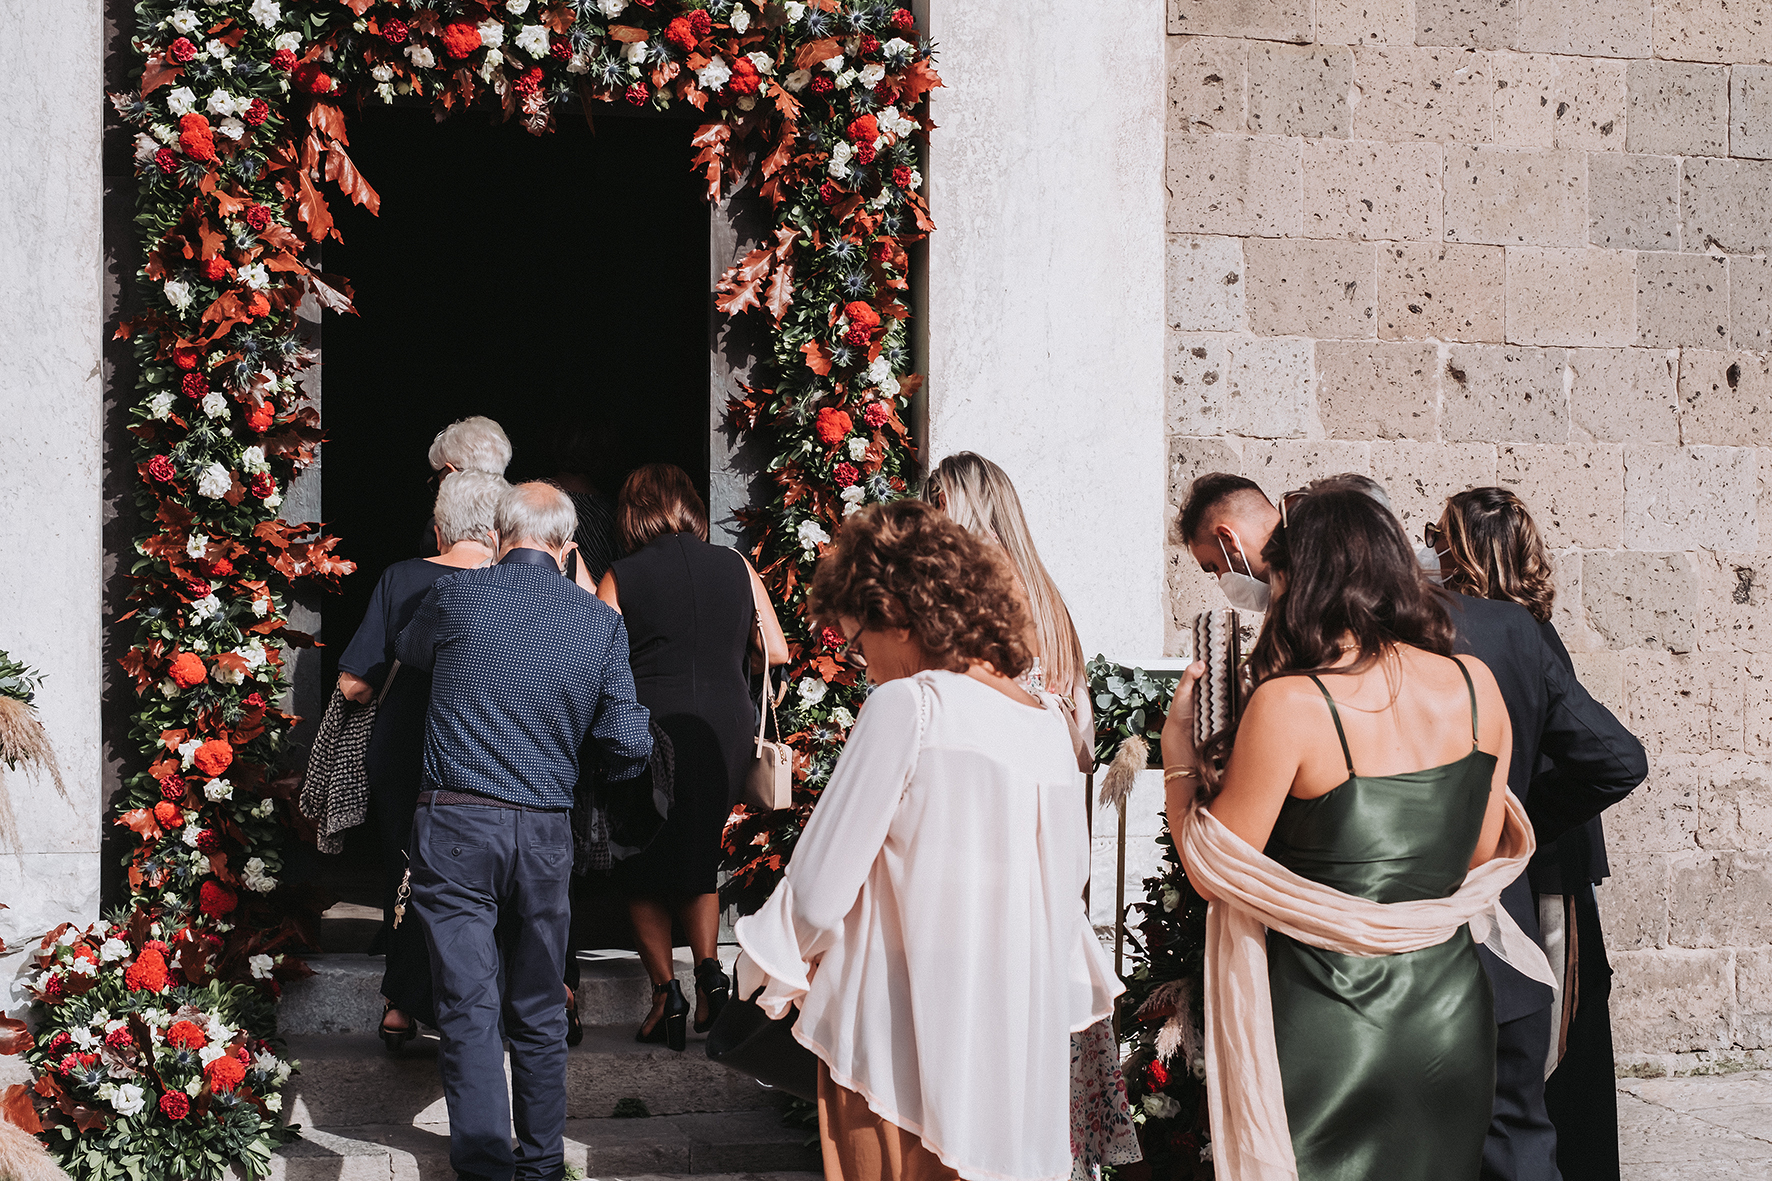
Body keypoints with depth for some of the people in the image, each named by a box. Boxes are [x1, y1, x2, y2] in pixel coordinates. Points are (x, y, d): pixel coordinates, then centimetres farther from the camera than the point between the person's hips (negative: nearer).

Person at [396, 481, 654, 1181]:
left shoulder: (456, 598, -4)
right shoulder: (602, 623, 1)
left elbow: (408, 653, 19)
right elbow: (629, 748, -2)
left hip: (456, 830, -2)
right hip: (545, 834, 2)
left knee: (470, 1008, -2)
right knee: (539, 1014, 14)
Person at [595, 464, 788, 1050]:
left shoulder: (620, 578, -4)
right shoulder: (736, 567, 5)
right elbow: (776, 652, 9)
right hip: (727, 730, 3)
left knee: (643, 867, 14)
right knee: (697, 855, 21)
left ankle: (666, 992, 5)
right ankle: (709, 970, 2)